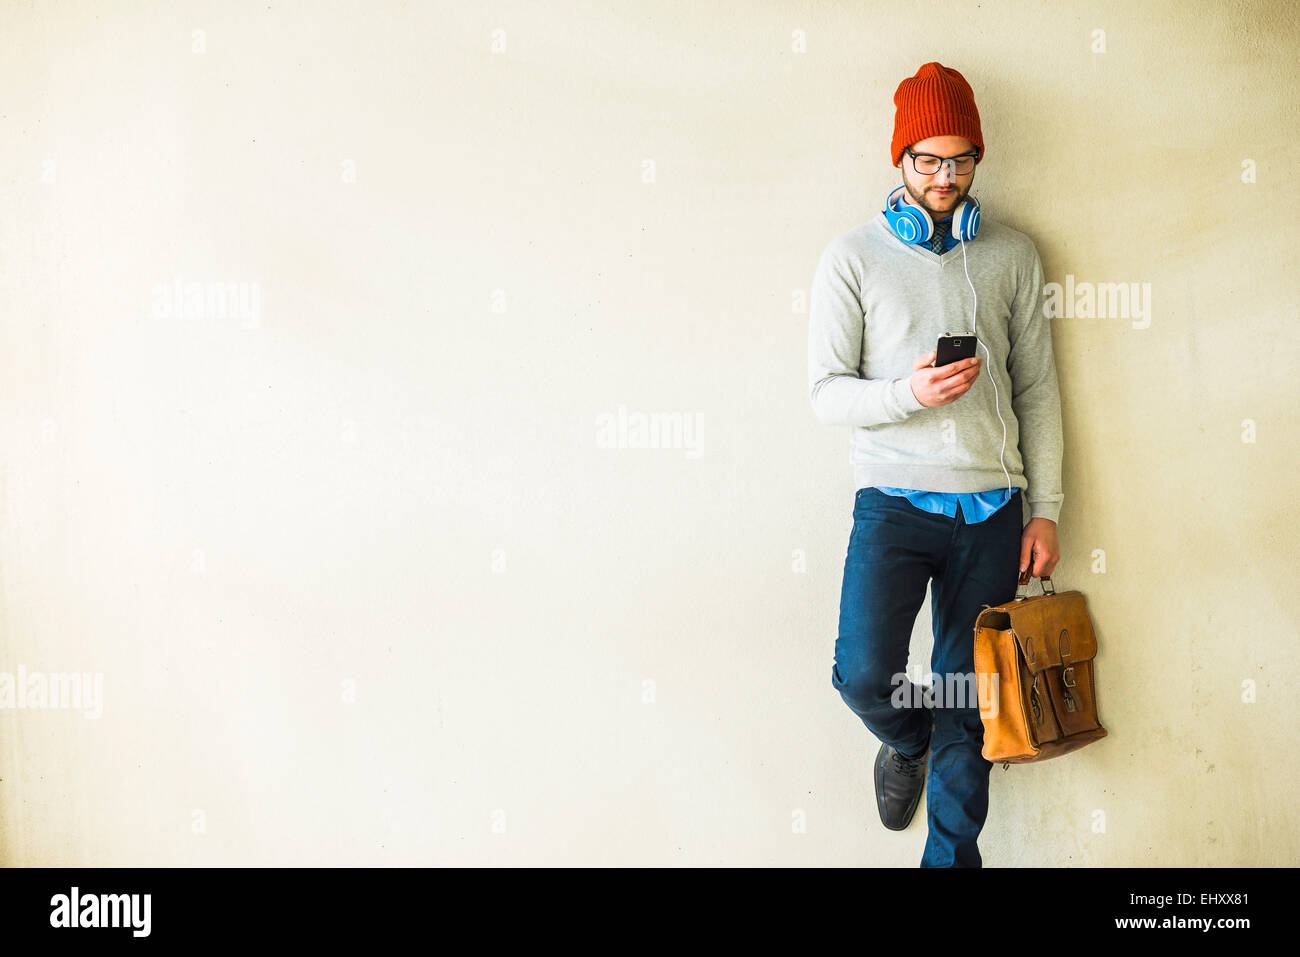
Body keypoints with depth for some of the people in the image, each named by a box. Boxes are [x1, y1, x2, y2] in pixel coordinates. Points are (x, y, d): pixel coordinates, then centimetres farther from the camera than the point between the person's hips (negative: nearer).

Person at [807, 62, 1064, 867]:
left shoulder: (1012, 255, 10)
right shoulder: (854, 256, 3)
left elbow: (1038, 388, 10)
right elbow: (827, 391, -1)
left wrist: (1045, 511, 4)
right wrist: (909, 392, -20)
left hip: (992, 506, 2)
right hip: (894, 498, -2)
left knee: (969, 699, 6)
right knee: (865, 673, -17)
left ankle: (952, 854, 22)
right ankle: (906, 737, 19)